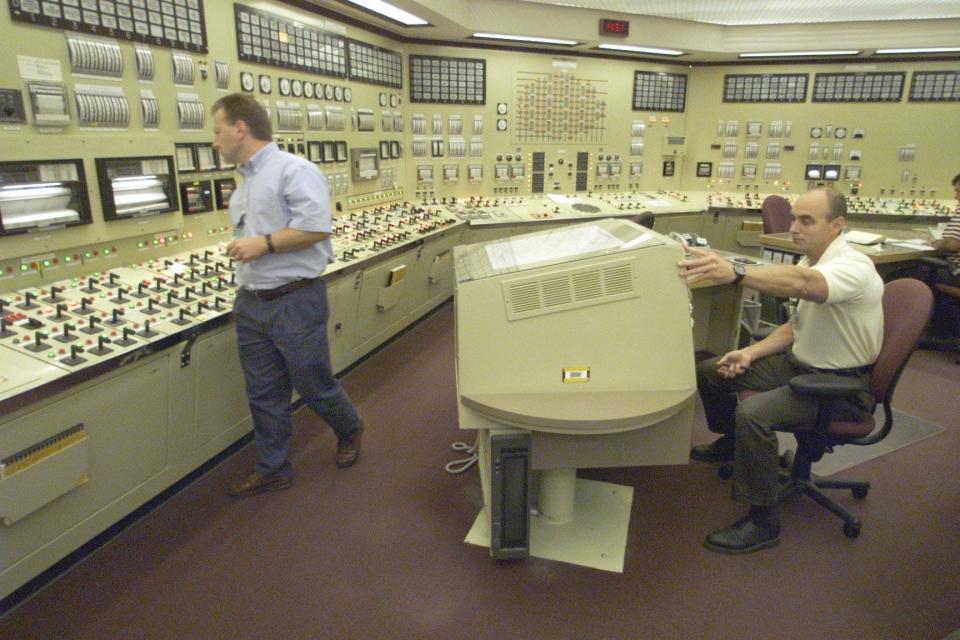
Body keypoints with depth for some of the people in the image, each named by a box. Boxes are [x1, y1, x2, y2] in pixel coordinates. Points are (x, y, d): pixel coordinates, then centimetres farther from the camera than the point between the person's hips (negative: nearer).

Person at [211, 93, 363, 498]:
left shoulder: (292, 170, -12)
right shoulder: (244, 184, 16)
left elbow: (316, 226, -23)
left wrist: (263, 244, -18)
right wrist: (244, 288, 21)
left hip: (295, 301, -8)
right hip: (251, 305, 8)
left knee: (313, 386, 7)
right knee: (263, 395, 13)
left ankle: (350, 431, 36)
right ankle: (273, 470, 28)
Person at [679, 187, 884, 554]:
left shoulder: (851, 266, -22)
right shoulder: (811, 262, 5)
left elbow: (802, 283, -46)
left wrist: (735, 272, -61)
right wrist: (751, 353, -2)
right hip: (800, 364, 9)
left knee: (753, 413, -32)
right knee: (710, 371, 9)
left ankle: (762, 522, -14)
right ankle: (730, 443, 35)